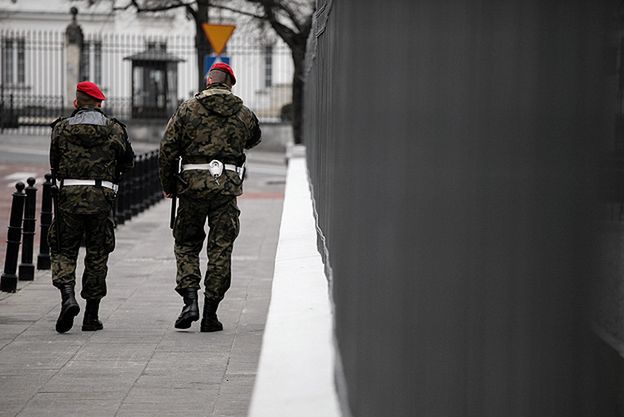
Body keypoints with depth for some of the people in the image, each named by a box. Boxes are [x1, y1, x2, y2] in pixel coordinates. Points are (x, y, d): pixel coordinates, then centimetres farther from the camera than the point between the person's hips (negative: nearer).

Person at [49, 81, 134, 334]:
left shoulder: (62, 128, 3)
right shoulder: (114, 129, 4)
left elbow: (54, 163, 9)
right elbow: (127, 162, 11)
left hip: (68, 196, -1)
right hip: (101, 197, 1)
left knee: (64, 251, 9)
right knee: (97, 255, 9)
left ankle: (68, 297, -17)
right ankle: (91, 316, 11)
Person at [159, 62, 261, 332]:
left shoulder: (187, 109, 0)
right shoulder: (244, 114, 6)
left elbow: (168, 149, -1)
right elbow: (254, 139, 26)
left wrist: (168, 185, 10)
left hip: (192, 184, -1)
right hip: (227, 187, 1)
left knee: (186, 244, 12)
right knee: (221, 249, 6)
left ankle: (190, 300, -6)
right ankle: (210, 314, 6)